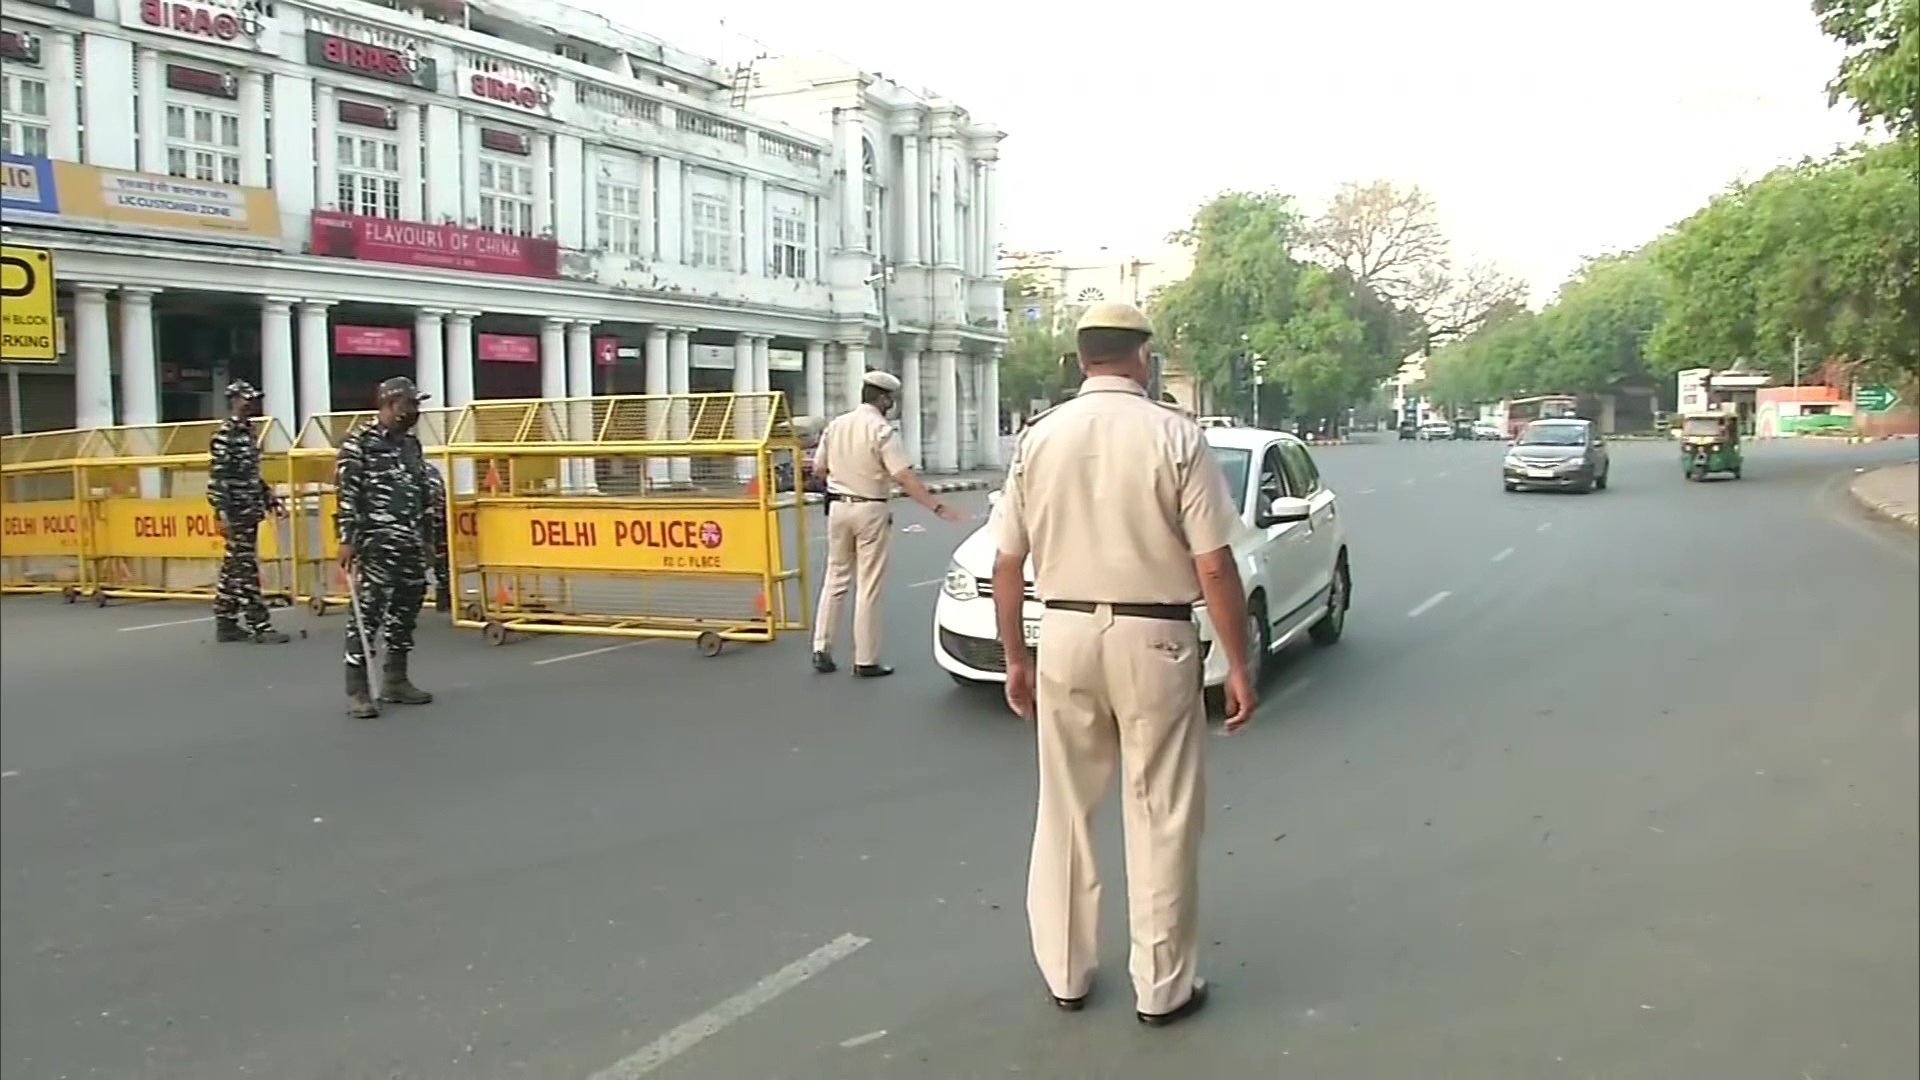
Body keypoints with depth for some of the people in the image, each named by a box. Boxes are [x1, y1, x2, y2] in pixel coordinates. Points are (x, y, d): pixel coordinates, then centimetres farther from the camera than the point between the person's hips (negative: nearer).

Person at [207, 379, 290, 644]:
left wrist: (270, 499, 21)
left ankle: (226, 623, 19)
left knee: (233, 568, 13)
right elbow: (217, 478, -18)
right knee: (246, 569, -5)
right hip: (236, 514, -9)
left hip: (250, 512, 9)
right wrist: (223, 514, -23)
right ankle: (259, 626, -3)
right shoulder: (224, 436, -13)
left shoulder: (246, 433, 14)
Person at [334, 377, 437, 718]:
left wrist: (427, 537, 20)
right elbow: (346, 495, -12)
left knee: (405, 612, 11)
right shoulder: (358, 444, -6)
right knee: (367, 613, -10)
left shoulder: (411, 445, 16)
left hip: (411, 545, 8)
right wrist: (348, 539, -17)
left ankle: (395, 680, 22)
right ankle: (357, 689, -7)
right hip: (377, 545, -8)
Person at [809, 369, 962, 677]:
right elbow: (904, 478, -22)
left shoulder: (835, 425, 5)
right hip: (870, 511, -6)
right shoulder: (882, 431, -14)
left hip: (838, 506, 6)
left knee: (835, 579, 15)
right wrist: (938, 507, -23)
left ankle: (821, 649, 14)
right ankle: (866, 660, 4)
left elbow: (818, 468, 10)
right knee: (868, 587, 0)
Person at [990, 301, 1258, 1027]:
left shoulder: (1039, 437, 2)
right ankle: (1161, 987, 19)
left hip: (1065, 634, 3)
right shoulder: (1174, 436, -8)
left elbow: (1008, 564, 3)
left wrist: (1016, 657, 14)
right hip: (1151, 639, -3)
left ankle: (1064, 974, 27)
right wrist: (1238, 665, -3)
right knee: (1159, 816, 9)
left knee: (1064, 811, 15)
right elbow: (1214, 567, -11)